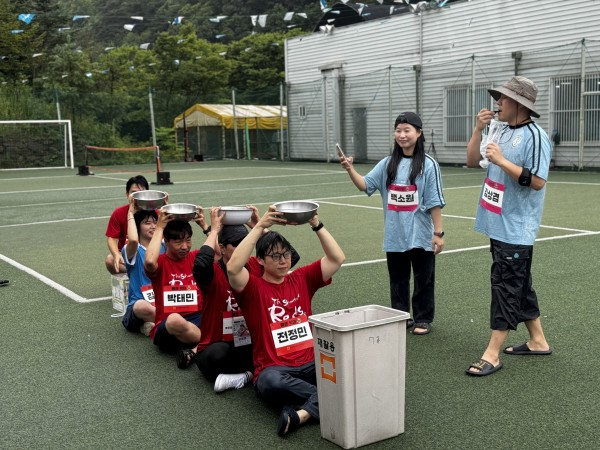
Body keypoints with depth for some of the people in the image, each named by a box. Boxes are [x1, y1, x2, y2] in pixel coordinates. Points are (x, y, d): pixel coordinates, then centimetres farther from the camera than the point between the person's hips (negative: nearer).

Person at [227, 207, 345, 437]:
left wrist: (316, 225, -6)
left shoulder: (302, 279, 13)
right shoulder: (253, 288, 1)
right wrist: (259, 227, -21)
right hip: (273, 368, -3)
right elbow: (232, 268, -21)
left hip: (310, 364, 4)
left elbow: (337, 258, 6)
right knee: (271, 382, -40)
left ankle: (303, 413, -36)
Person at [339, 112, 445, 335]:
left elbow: (435, 202, -6)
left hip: (421, 236, -4)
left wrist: (438, 232, -7)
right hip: (394, 236, 4)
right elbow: (365, 185, -2)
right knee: (398, 279, 14)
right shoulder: (388, 164, 5)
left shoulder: (428, 165, -6)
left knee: (423, 279, 8)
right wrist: (350, 169, -18)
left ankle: (423, 320, 22)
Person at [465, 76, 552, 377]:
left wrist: (501, 160, -21)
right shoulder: (503, 132, 12)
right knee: (518, 285, 16)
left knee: (506, 287, -5)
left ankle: (492, 355, -1)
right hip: (498, 225, 9)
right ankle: (537, 341, 30)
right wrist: (478, 129, 2)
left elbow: (537, 181, -20)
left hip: (516, 229, -9)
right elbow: (472, 161, 13)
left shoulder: (534, 136, -14)